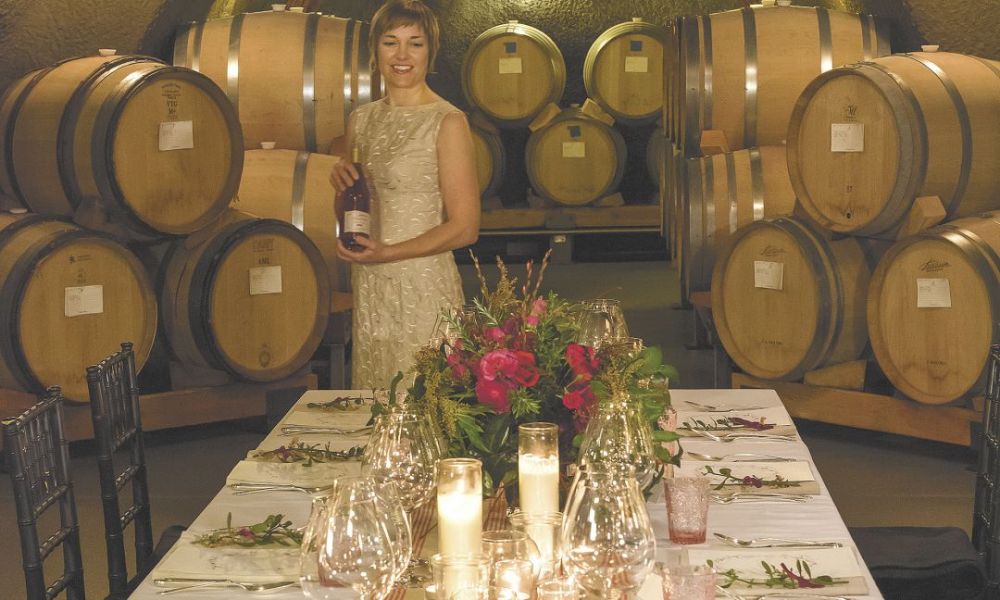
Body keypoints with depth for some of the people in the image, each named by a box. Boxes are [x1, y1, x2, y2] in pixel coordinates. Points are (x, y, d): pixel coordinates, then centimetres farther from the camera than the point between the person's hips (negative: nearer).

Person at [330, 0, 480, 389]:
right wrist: (342, 185, -1)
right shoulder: (362, 120, 10)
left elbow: (464, 228, -12)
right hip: (369, 287, 6)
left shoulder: (447, 123, -10)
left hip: (423, 286, -6)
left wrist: (389, 253, -20)